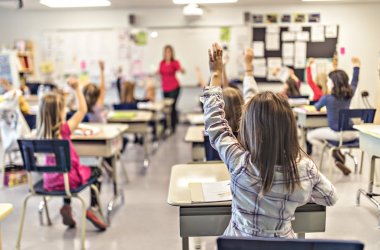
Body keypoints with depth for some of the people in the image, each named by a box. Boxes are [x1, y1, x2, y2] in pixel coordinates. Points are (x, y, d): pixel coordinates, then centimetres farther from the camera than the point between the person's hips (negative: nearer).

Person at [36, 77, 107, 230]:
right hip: (68, 178, -6)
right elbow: (83, 110, -15)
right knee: (96, 172, 20)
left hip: (50, 181, 6)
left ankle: (66, 207, 31)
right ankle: (93, 208, 13)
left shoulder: (41, 133, -4)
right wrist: (77, 88, -11)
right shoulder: (64, 130, -20)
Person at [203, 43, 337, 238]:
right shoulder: (306, 167, -19)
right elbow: (330, 198, 0)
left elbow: (215, 125, -13)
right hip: (284, 240, 3)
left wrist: (216, 75, -6)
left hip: (240, 240, -2)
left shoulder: (240, 162, -28)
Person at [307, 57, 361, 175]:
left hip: (337, 134, -4)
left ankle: (335, 151, 1)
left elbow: (317, 107, 9)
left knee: (310, 136, 15)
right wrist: (356, 67, 32)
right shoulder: (349, 94, 0)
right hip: (351, 134, 5)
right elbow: (354, 83, 23)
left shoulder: (327, 98, -12)